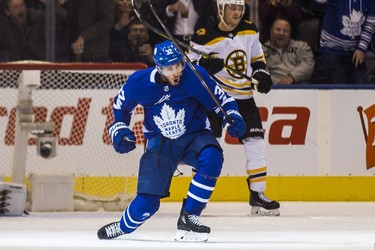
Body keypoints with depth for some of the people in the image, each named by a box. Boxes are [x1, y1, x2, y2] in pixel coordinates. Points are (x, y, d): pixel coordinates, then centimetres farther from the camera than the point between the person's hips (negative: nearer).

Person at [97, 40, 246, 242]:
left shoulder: (195, 77, -20)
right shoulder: (139, 83, -15)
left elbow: (221, 98, -8)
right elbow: (120, 104, 6)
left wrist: (233, 117, -25)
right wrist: (119, 129, -3)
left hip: (195, 135, 0)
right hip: (161, 142, 0)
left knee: (211, 158, -35)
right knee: (147, 202, -9)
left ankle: (188, 218, -21)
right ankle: (123, 226, 27)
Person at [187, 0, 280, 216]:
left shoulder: (250, 31, 4)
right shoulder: (205, 38, -12)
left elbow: (257, 56, 20)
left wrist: (262, 73, 3)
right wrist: (204, 66, -27)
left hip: (243, 97, 4)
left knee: (256, 142, -2)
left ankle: (258, 195, 7)